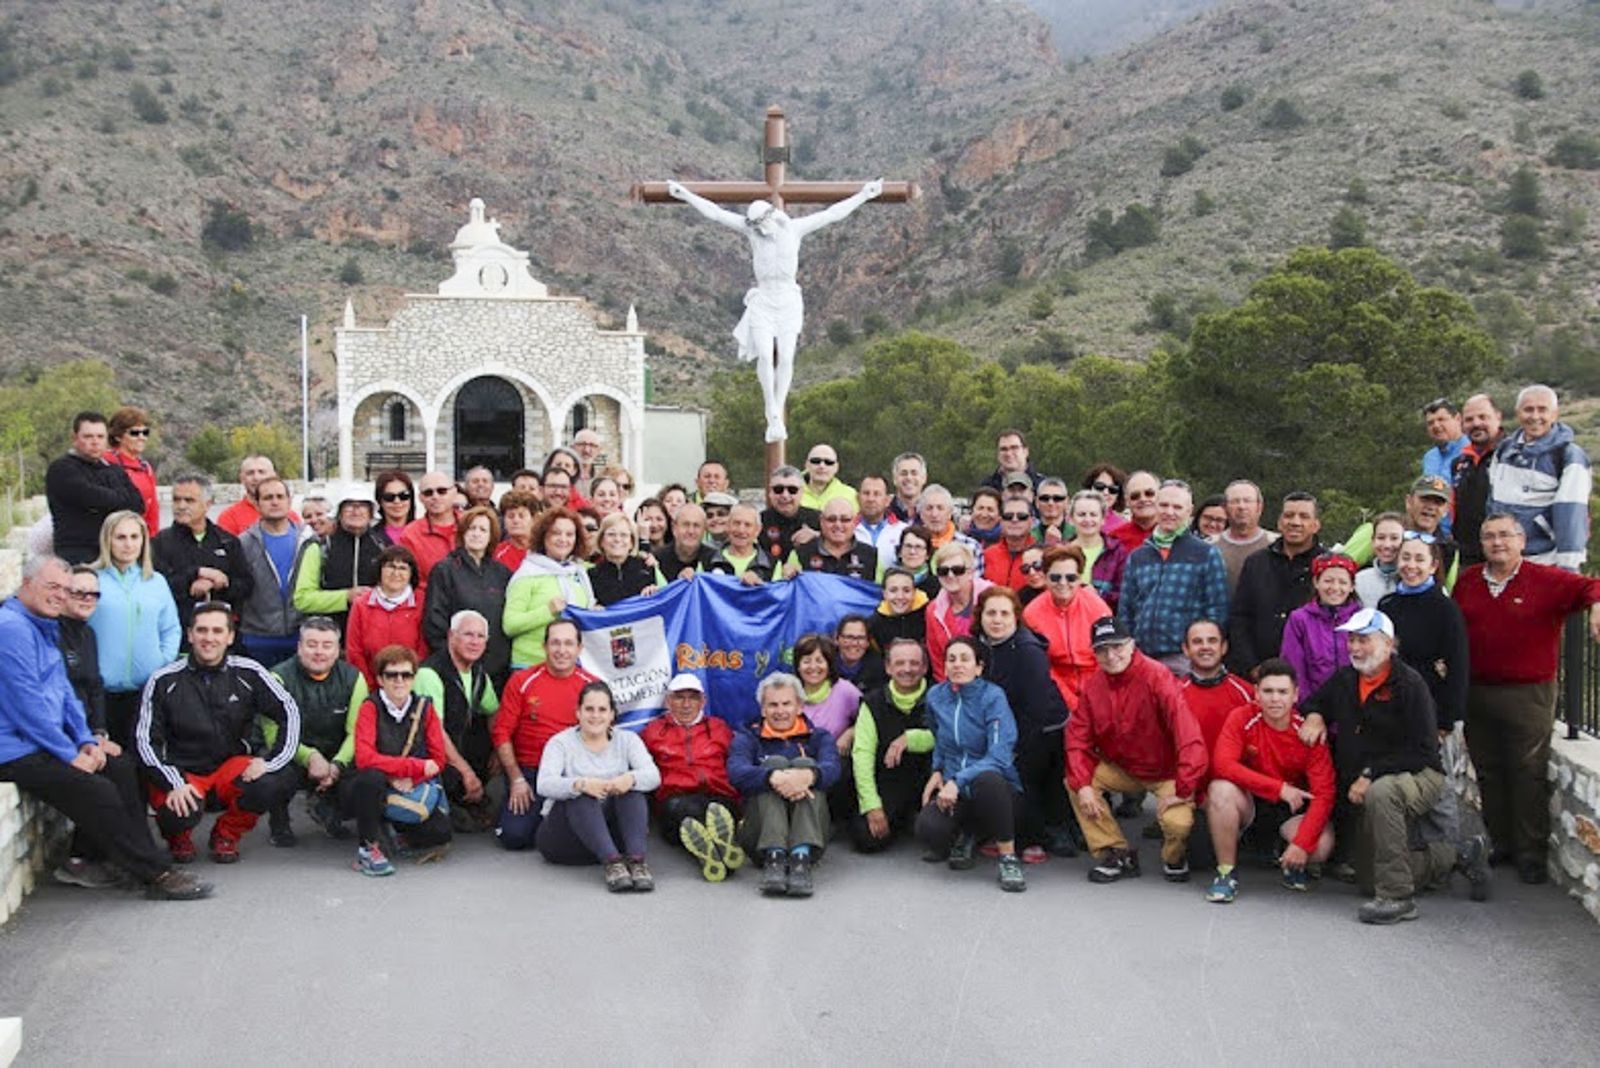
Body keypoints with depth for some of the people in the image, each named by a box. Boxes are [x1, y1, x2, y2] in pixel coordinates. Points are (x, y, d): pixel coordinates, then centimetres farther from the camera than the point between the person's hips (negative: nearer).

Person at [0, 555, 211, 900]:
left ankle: (89, 858, 7)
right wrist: (71, 755, -17)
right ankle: (157, 875, -14)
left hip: (45, 742, 10)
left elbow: (63, 691, 18)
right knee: (98, 791, -20)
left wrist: (86, 740, 5)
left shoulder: (43, 628, 17)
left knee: (119, 767, 4)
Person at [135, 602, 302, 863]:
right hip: (182, 772, -2)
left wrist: (270, 761, -14)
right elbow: (145, 739, -4)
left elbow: (289, 712, -2)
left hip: (233, 767, 2)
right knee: (177, 814, -36)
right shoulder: (164, 681, -4)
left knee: (283, 778, -28)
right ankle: (178, 834, 9)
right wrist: (174, 784, -18)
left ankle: (227, 833, 3)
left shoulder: (248, 673, -3)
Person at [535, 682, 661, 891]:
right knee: (581, 796, -31)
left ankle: (636, 860, -40)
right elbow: (544, 784, -16)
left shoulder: (627, 739, 11)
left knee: (632, 788, -23)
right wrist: (581, 784, -37)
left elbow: (653, 775, -8)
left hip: (614, 831, 2)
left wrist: (631, 778, -33)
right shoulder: (561, 742, 3)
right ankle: (612, 863, -47)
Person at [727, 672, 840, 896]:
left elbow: (831, 768, -6)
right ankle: (774, 857, -37)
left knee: (805, 763, -19)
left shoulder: (818, 737, 20)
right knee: (774, 762, -18)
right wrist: (774, 778, -30)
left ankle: (801, 857, -37)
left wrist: (808, 776, -32)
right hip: (758, 833, 0)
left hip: (809, 832, 1)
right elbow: (736, 772, -8)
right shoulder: (747, 738, 17)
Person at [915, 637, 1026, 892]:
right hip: (952, 791, 3)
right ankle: (965, 834, 10)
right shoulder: (935, 696, 3)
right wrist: (937, 771, 8)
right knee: (929, 831, -29)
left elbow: (999, 756, -20)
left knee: (987, 779, -41)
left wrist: (958, 781, -28)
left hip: (995, 787, -3)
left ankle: (1008, 858, -21)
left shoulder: (993, 696, -11)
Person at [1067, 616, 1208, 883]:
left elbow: (1189, 736, -28)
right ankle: (1116, 853, -2)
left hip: (1165, 771, -5)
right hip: (1121, 768, 5)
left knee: (1178, 824, -28)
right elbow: (1078, 738, -3)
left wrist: (1183, 791, -28)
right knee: (1073, 780, -14)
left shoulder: (1156, 676, -23)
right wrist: (1082, 785, -18)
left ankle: (1174, 855, 12)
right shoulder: (1093, 685, -5)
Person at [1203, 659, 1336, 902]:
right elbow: (1222, 764, -25)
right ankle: (1226, 873, -16)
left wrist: (1301, 844, -27)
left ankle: (1289, 861, 10)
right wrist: (1280, 788, -27)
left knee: (1321, 846, -29)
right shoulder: (1241, 718, -13)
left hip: (1293, 810, 0)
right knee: (1220, 790, -32)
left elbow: (1324, 793, -17)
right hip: (1249, 802, 0)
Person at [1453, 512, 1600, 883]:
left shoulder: (1546, 580, -4)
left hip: (1529, 695, -4)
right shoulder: (1467, 581, 9)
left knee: (1529, 774, -1)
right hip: (1476, 693, 4)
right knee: (1488, 773, 11)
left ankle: (1531, 854, 6)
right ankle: (1500, 845, 22)